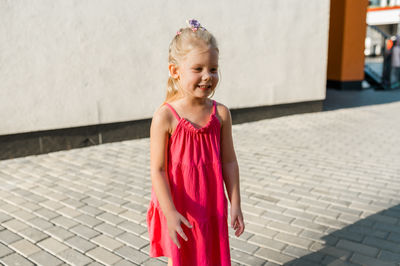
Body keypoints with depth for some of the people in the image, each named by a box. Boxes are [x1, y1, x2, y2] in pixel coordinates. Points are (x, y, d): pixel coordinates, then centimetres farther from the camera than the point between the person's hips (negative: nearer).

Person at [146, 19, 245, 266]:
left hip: (212, 207, 3)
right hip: (179, 208, -3)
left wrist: (235, 204, 1)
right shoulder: (165, 117, -18)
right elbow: (157, 170, -15)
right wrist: (170, 213, -18)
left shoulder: (221, 114, -7)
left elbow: (229, 162, -1)